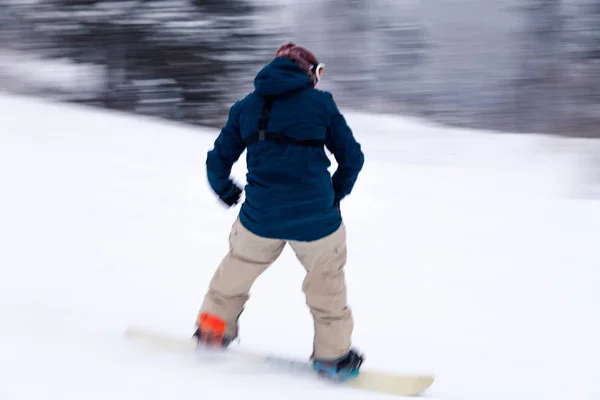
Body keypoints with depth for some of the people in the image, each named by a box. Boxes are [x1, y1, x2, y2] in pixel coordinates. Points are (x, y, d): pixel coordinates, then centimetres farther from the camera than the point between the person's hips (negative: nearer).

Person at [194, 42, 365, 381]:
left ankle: (213, 331, 38)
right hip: (315, 218, -2)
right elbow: (352, 157, 3)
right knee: (327, 281, 18)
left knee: (238, 268, 26)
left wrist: (226, 191, 32)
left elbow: (218, 161, 12)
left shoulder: (246, 107, 9)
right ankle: (332, 355, 24)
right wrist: (335, 193, 21)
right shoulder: (321, 102, 1)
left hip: (261, 217, 2)